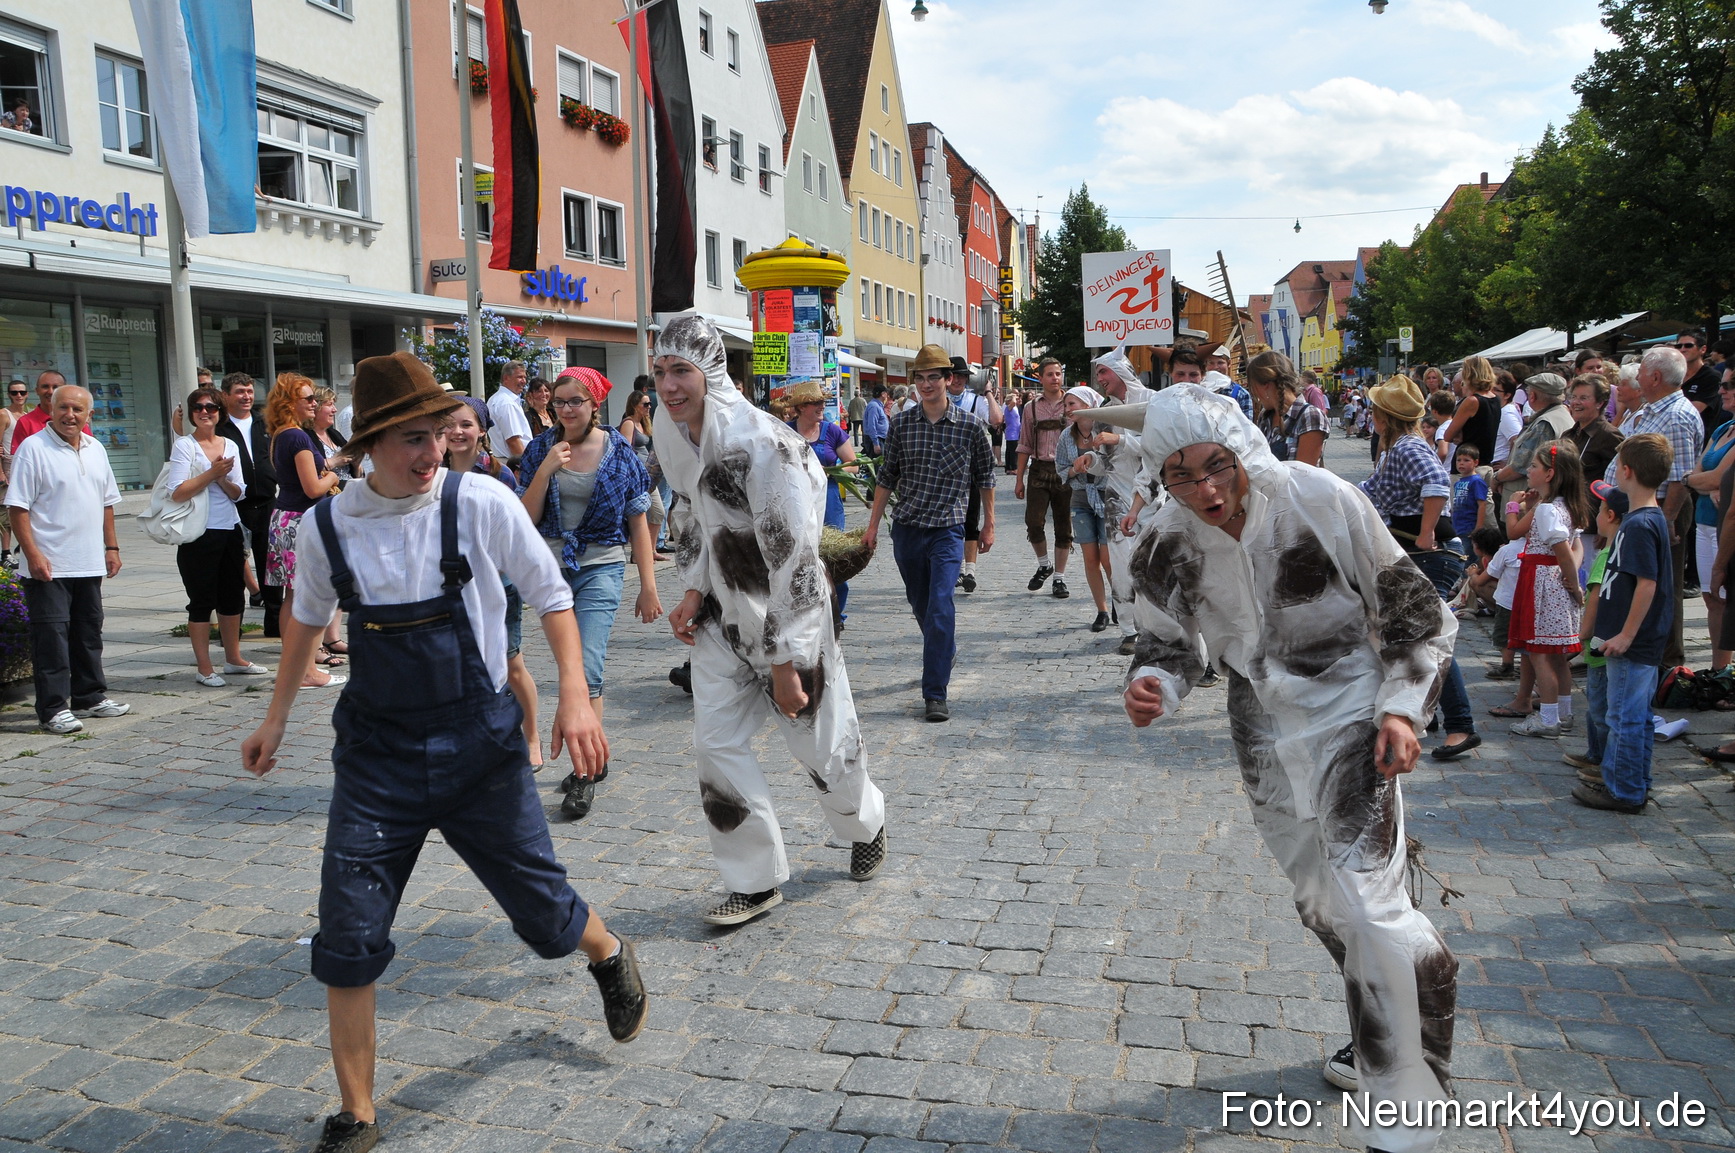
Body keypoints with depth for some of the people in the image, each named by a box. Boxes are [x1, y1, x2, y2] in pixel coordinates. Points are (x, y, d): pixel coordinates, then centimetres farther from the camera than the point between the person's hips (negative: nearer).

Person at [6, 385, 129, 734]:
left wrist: (111, 547, 14)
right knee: (51, 637, -4)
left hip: (90, 563, 6)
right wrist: (32, 554, -18)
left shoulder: (95, 449, 12)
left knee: (89, 633, 15)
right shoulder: (32, 448, -8)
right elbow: (18, 507, -11)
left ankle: (90, 697, 26)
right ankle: (53, 708, 2)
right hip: (48, 566, -6)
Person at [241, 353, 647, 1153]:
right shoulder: (328, 526, -4)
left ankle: (610, 958, 45)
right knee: (347, 942, -1)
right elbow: (306, 616, 15)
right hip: (377, 751, 2)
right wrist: (276, 719, 22)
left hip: (479, 743, -2)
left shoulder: (480, 503, -12)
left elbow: (551, 596, -2)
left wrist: (574, 697, -11)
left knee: (544, 912, 7)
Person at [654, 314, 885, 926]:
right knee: (715, 743, 0)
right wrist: (693, 591, 3)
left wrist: (785, 661, -23)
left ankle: (867, 825, 41)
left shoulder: (760, 443, -27)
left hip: (787, 614, -6)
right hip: (724, 615, 6)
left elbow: (794, 558, -26)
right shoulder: (672, 433, -3)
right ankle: (756, 881, 15)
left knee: (820, 741, 8)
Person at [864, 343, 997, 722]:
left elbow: (985, 476, 10)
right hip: (906, 530, 3)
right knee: (920, 606, 15)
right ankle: (945, 653, 44)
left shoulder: (970, 426, -2)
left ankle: (936, 694, -10)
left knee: (940, 609, -14)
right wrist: (873, 525, 10)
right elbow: (886, 476, 10)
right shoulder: (901, 424, 3)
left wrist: (988, 524, 12)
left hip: (947, 530, -3)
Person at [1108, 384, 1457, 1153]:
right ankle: (1384, 1037, 45)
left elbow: (1417, 614, -9)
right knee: (1318, 899, 18)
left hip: (1347, 710, -4)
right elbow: (1169, 640, 2)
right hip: (1263, 727, 5)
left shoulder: (1321, 501, -21)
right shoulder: (1168, 543, -12)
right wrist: (1152, 684, -21)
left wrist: (1401, 707, -17)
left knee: (1367, 904, -13)